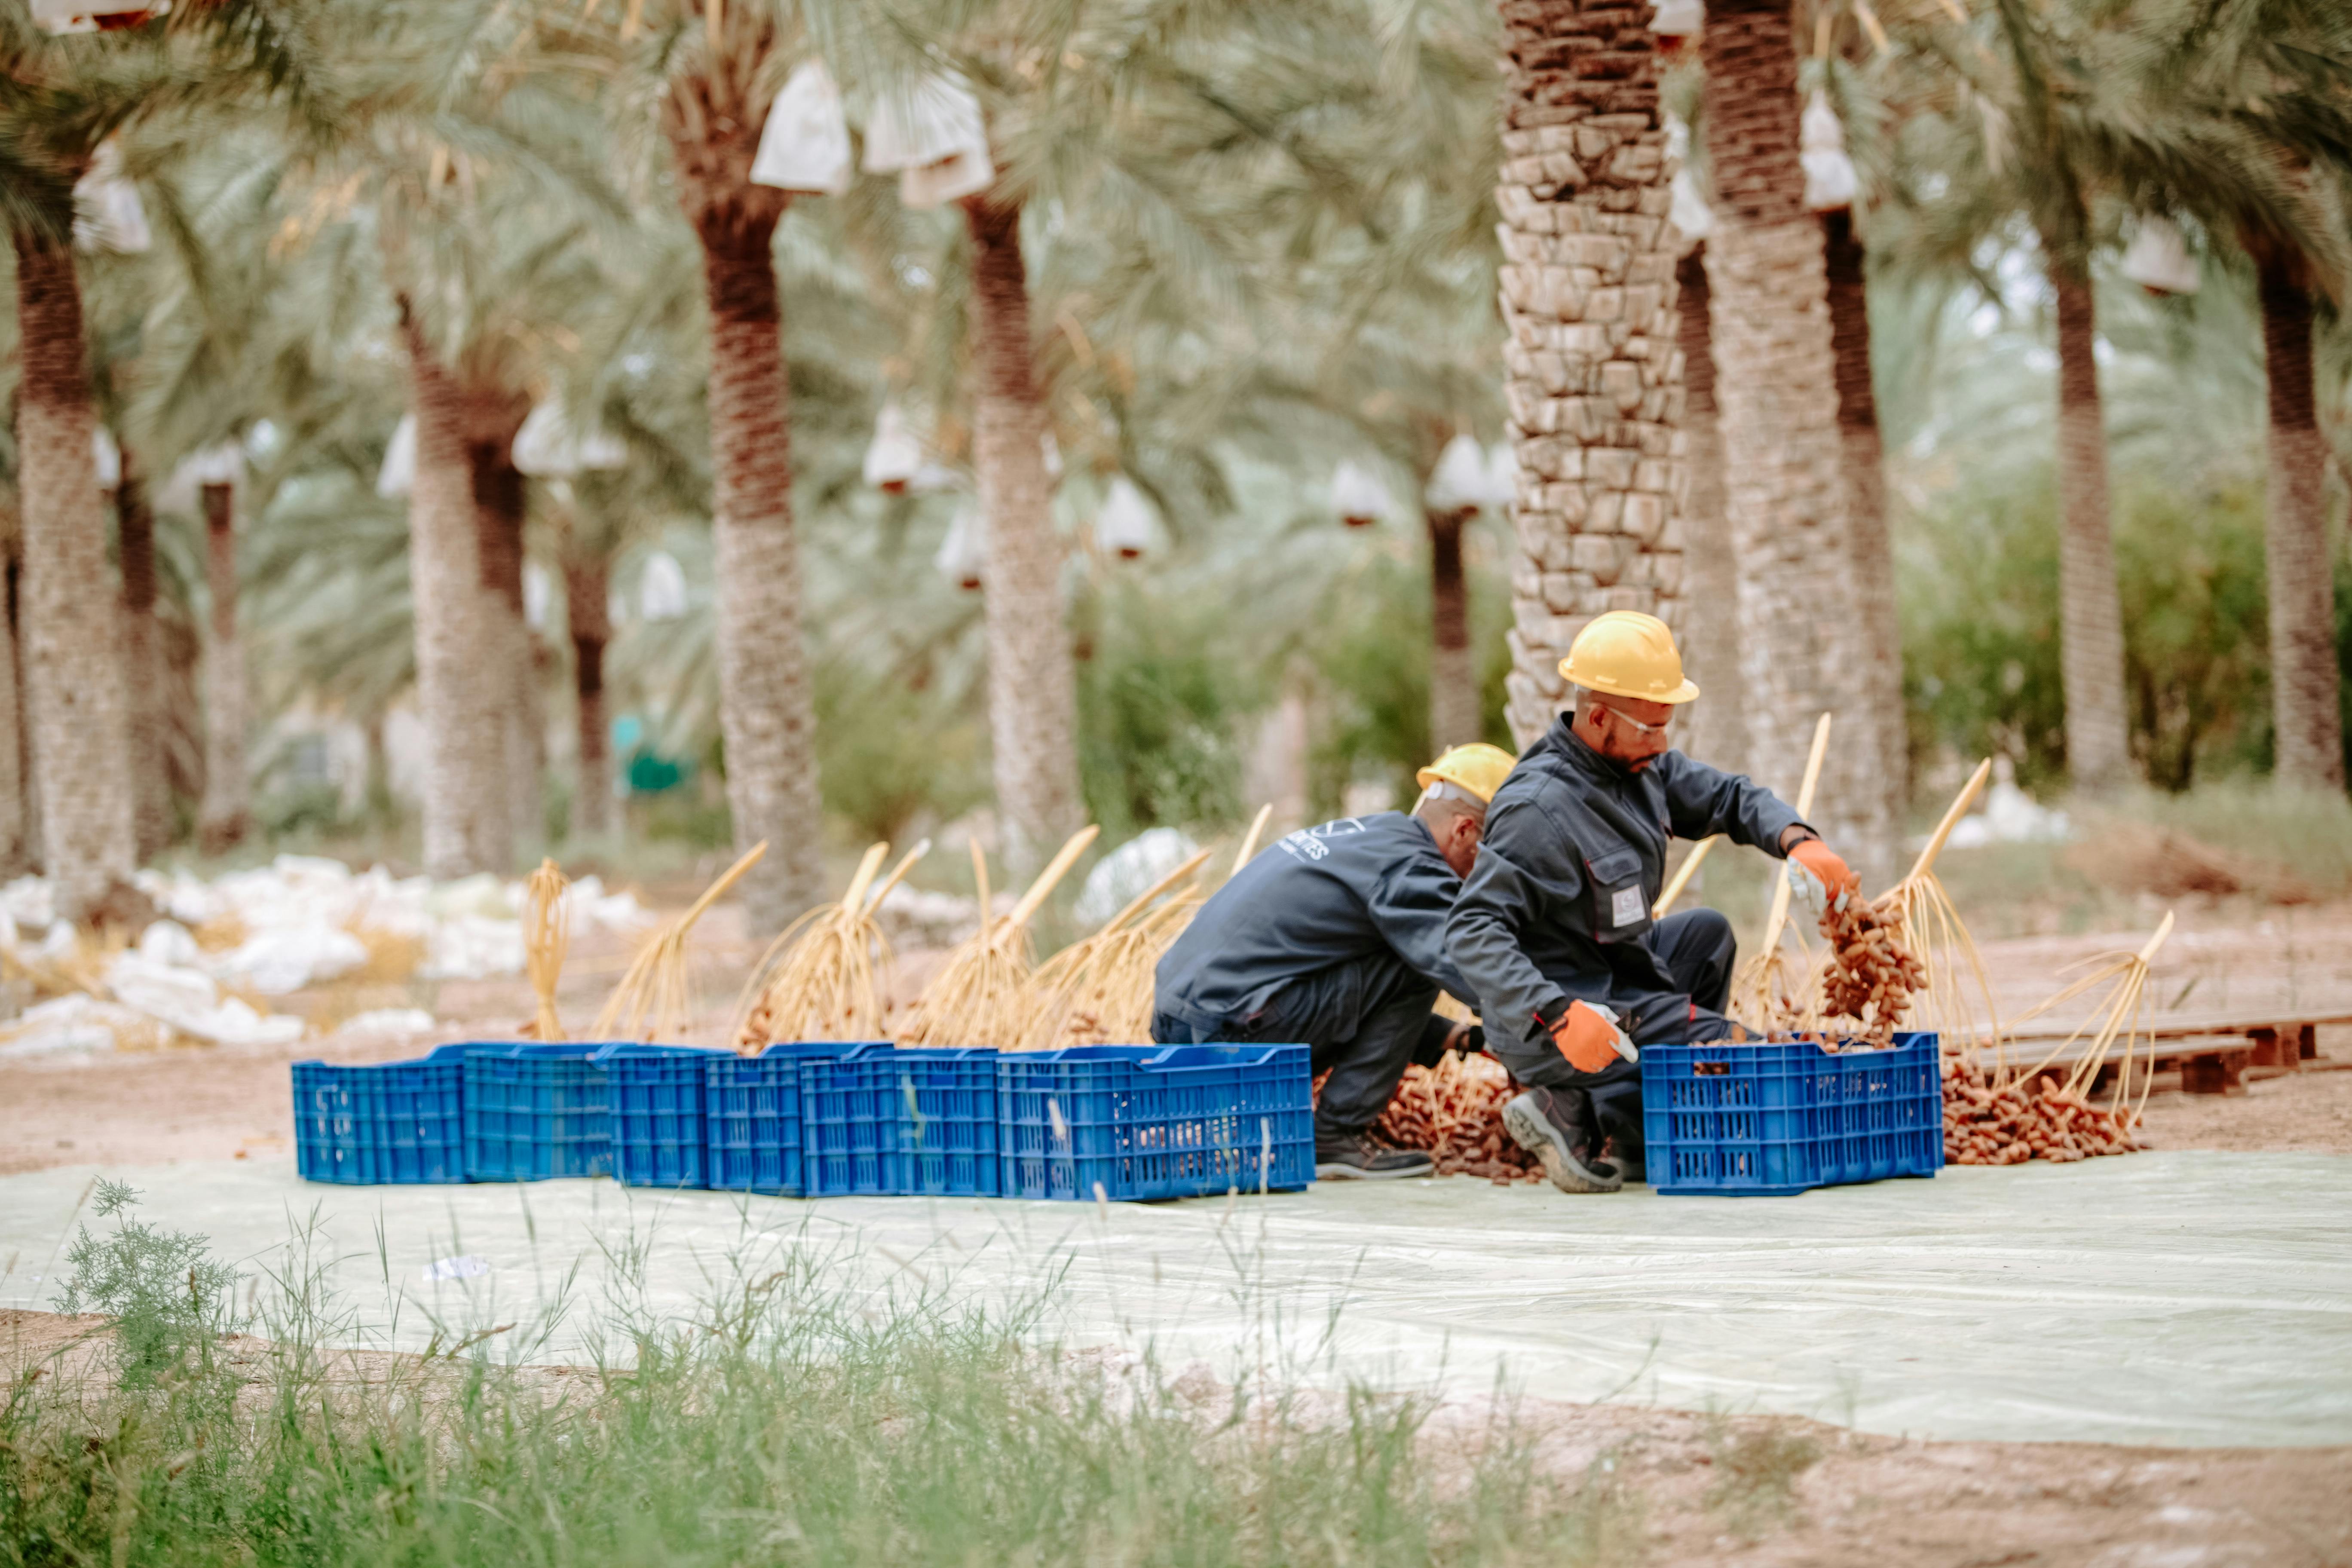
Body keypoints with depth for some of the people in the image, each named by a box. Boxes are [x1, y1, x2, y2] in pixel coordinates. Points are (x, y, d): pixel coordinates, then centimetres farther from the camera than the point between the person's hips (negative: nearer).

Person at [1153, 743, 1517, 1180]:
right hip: (1227, 1031, -10)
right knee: (1414, 969, -7)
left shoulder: (1363, 834, 21)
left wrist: (1456, 1036, 18)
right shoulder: (1407, 863, -10)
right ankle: (1337, 1136, -4)